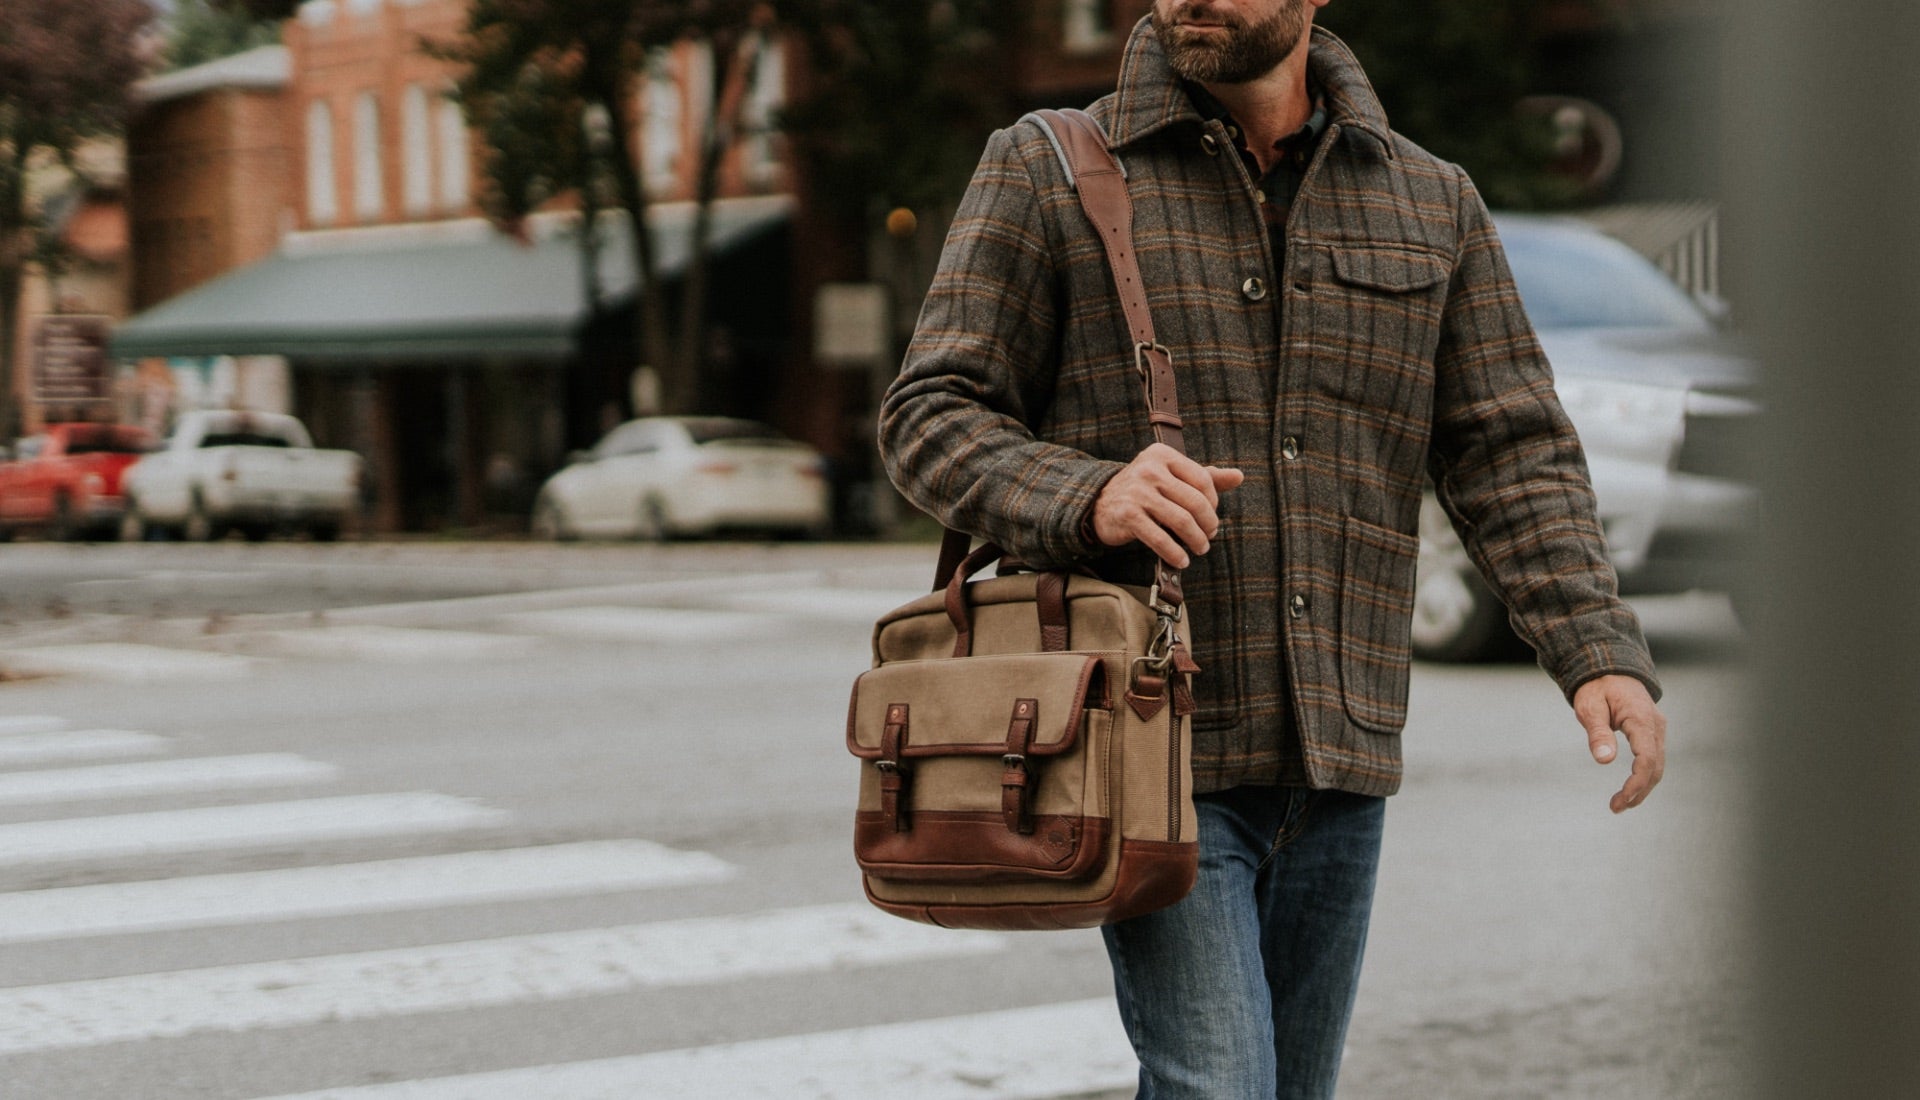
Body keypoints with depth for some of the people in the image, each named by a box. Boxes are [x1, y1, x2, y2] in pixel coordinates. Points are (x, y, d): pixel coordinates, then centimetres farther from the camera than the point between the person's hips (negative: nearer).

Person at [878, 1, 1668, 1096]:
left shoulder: (1432, 205, 10)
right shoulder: (1044, 175, 1)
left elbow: (1511, 453, 6)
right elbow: (932, 417, -3)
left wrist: (1603, 654, -10)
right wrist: (1091, 496, -24)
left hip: (1340, 760, 4)